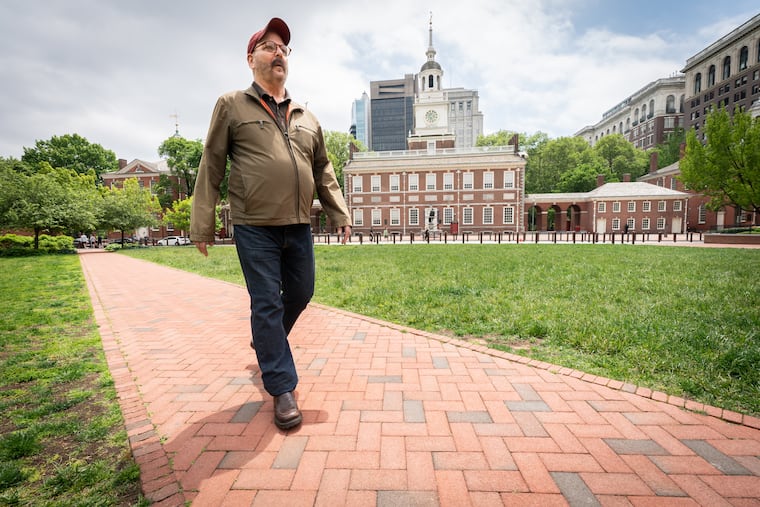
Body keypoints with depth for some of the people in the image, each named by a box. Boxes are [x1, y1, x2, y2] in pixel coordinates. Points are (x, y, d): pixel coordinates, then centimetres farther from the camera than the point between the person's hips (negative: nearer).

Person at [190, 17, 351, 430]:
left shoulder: (306, 117, 17)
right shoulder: (232, 106, 5)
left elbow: (323, 172, 17)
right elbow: (211, 168, 1)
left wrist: (339, 214, 9)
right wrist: (202, 225, -3)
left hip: (299, 226, 5)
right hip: (254, 227, -4)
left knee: (301, 294, 13)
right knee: (267, 303, -1)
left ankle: (266, 343, 43)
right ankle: (282, 389, 12)